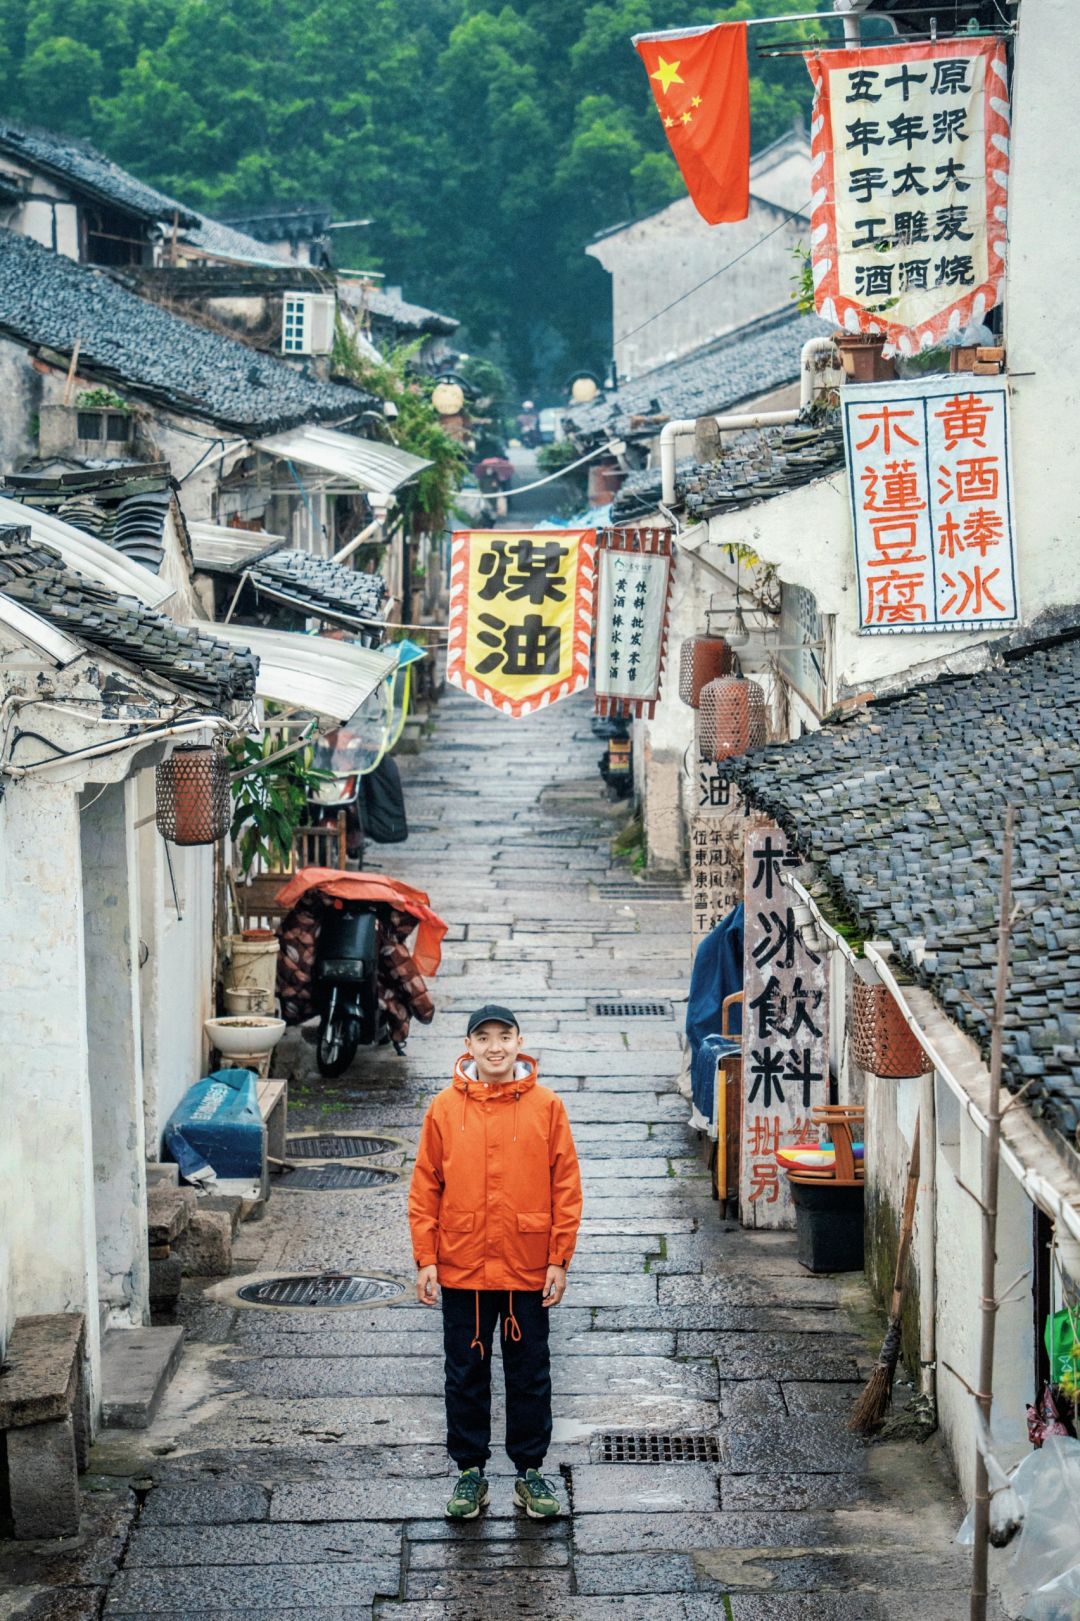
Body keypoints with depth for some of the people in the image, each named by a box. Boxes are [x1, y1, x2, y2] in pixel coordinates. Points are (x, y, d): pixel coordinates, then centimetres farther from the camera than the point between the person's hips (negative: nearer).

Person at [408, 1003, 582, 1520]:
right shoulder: (445, 1108, -1)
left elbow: (566, 1187, -2)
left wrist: (559, 1260, -5)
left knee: (530, 1374, 9)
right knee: (466, 1375, 10)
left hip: (528, 1269, -1)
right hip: (460, 1269, 1)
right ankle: (470, 1470, 22)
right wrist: (425, 1260, -3)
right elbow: (425, 1188, 1)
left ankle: (530, 1471, 21)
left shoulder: (546, 1106, -3)